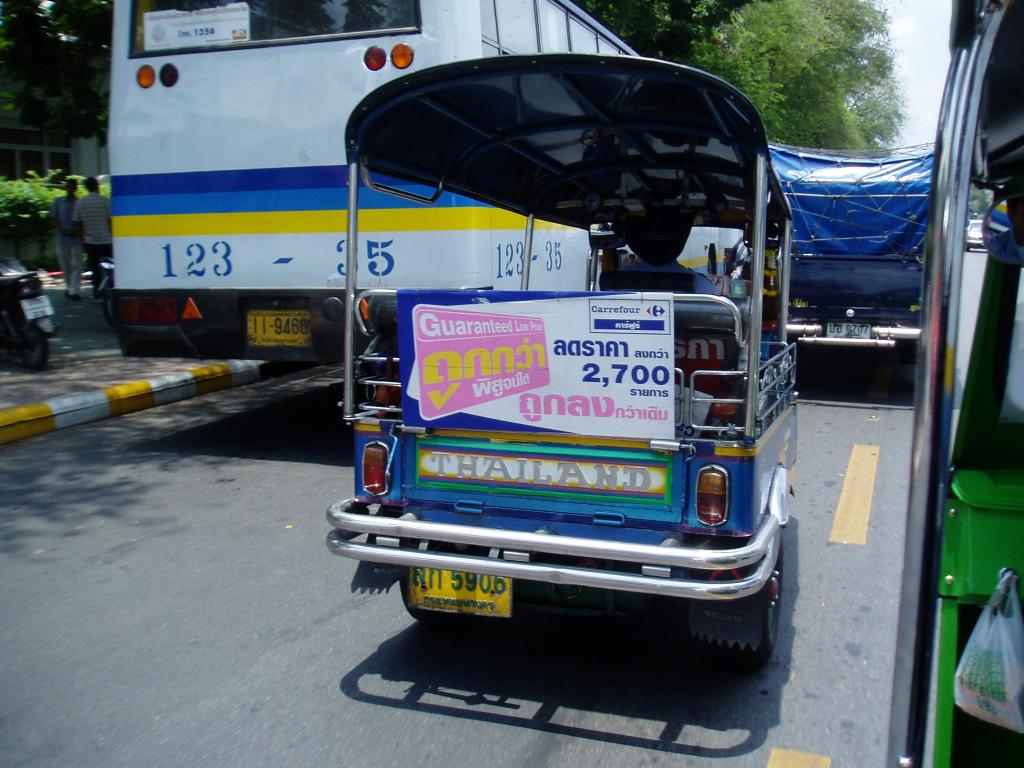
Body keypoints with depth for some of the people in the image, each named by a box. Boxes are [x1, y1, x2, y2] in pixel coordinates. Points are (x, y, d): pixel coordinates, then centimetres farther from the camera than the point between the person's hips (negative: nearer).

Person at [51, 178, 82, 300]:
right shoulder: (58, 202, 9)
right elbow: (53, 218, 9)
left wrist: (76, 230, -14)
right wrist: (60, 229, -8)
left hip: (76, 237, -3)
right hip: (62, 237, 3)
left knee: (76, 265, -7)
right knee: (65, 265, 10)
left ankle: (74, 291, -9)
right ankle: (69, 287, 26)